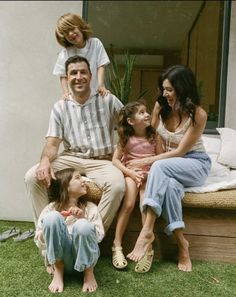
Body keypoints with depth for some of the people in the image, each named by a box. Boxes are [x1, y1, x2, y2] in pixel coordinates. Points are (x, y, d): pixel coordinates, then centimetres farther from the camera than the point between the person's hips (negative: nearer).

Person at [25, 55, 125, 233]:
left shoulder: (108, 100, 5)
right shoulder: (60, 107, 9)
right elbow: (52, 143, 1)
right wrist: (45, 161, -21)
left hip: (101, 162, -2)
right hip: (70, 159, 2)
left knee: (117, 186, -34)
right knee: (33, 177, -20)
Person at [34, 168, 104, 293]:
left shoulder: (91, 207, 9)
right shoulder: (51, 209, 6)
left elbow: (99, 236, 0)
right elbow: (39, 241, 5)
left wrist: (83, 220, -16)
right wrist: (53, 225, -14)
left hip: (84, 257, 0)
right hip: (60, 258, 0)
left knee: (83, 225, -31)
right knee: (52, 217, -23)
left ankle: (89, 272, -6)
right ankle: (58, 271, -10)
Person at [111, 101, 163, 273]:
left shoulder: (153, 136, 7)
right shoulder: (126, 139, 2)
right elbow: (115, 160, -2)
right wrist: (131, 173, -15)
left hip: (149, 176, 1)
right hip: (131, 175, -1)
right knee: (128, 205, -25)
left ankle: (148, 248, -18)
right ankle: (117, 245, -14)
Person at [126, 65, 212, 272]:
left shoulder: (198, 114, -16)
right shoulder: (160, 106, -1)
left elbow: (180, 151, -18)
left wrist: (147, 161, -22)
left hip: (196, 164, -4)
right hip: (169, 164, 4)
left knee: (160, 167, -36)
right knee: (169, 185, -35)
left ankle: (147, 231, -38)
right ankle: (182, 243, -27)